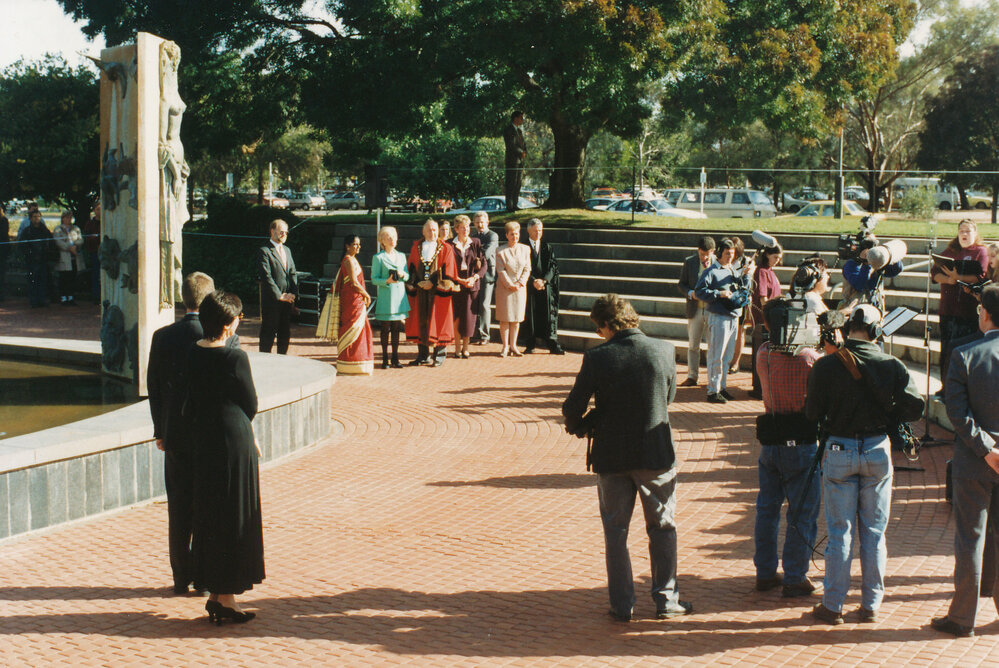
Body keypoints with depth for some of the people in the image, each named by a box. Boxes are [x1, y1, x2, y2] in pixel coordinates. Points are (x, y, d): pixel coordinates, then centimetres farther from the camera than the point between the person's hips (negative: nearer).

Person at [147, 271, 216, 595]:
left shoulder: (162, 337, -3)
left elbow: (154, 388, 3)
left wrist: (160, 431, 13)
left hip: (176, 435, 2)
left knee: (179, 508, 11)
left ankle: (182, 578, 17)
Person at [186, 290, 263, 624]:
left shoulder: (192, 354, 4)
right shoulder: (235, 358, -17)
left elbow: (190, 408, 10)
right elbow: (251, 407, -10)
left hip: (203, 443, 7)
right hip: (235, 443, -7)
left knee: (208, 518, 14)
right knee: (234, 519, 2)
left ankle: (214, 594, 22)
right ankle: (226, 596, 6)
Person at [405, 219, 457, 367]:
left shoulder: (445, 249, 1)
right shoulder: (416, 247, 11)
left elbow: (447, 271, -5)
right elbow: (411, 268, 10)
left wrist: (433, 283, -13)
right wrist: (417, 283, -6)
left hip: (437, 292, -3)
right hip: (420, 293, 3)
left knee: (438, 322, -3)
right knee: (420, 322, 4)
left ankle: (439, 355, 5)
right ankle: (423, 356, 11)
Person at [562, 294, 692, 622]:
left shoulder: (597, 357, -13)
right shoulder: (663, 351, -7)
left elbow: (573, 407, -8)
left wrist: (575, 424, 14)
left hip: (611, 456, -1)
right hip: (657, 453, 1)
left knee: (615, 532, 12)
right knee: (662, 528, 16)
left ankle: (622, 604, 15)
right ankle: (666, 599, 19)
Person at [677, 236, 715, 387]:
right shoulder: (689, 262, 0)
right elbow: (682, 284, 5)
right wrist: (691, 293, -14)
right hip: (695, 308, 2)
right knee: (693, 345, 9)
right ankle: (692, 376, 18)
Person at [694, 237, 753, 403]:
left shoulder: (734, 271, 16)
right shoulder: (712, 272, -6)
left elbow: (744, 291, 18)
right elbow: (699, 291, -12)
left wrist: (746, 276, 4)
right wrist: (719, 294, -18)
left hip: (734, 317, 8)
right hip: (718, 316, -7)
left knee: (727, 355, 13)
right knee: (716, 355, -6)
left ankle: (722, 387, 22)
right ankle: (712, 391, -2)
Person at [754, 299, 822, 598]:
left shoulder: (763, 354, 0)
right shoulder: (809, 356, -15)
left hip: (769, 440, 5)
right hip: (801, 442, -5)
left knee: (767, 508, 15)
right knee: (802, 513, 5)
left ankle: (765, 573, 22)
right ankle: (795, 578, 9)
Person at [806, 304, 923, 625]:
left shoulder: (826, 366, -10)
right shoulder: (892, 366, -6)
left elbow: (812, 413, -7)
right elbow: (914, 407, -9)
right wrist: (885, 417, 7)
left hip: (839, 451, -1)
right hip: (878, 451, 1)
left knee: (839, 532, 6)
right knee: (874, 532, 12)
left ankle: (832, 606, 11)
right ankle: (871, 605, 17)